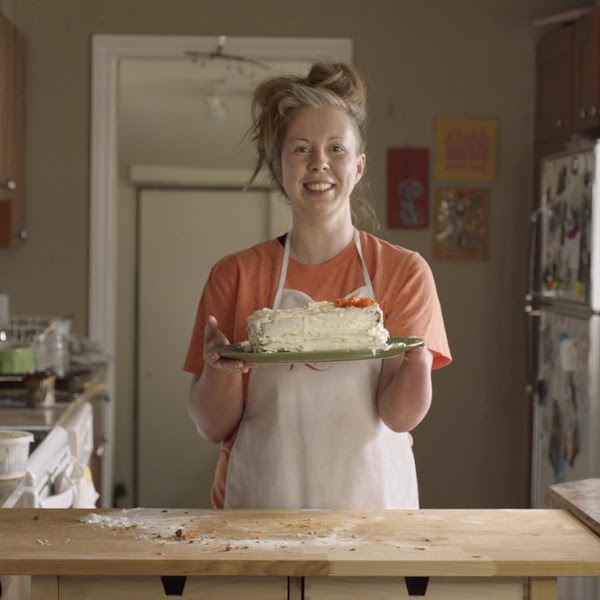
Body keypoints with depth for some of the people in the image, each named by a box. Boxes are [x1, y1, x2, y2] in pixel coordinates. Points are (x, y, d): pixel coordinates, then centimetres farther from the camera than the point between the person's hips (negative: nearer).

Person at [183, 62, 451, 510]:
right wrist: (221, 367, -17)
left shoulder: (404, 272, 2)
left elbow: (400, 416, -4)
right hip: (260, 506, 0)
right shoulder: (236, 276, 2)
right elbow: (214, 427, 2)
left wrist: (418, 362, -23)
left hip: (373, 505, 0)